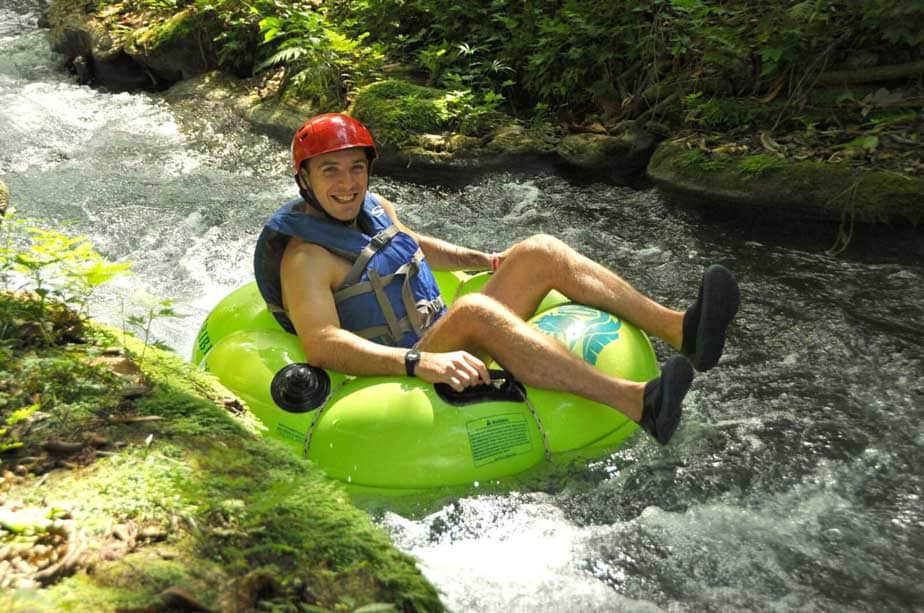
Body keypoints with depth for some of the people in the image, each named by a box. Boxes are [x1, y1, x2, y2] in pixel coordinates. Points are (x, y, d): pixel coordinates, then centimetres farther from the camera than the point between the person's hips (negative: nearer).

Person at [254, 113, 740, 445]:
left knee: (539, 251, -7)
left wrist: (486, 261, 25)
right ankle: (639, 404, -45)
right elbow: (322, 345, -28)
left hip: (445, 346, 8)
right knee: (473, 310, -39)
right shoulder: (305, 258, -14)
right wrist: (419, 363, -40)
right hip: (399, 381, -8)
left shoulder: (375, 208, 10)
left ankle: (678, 329, -19)